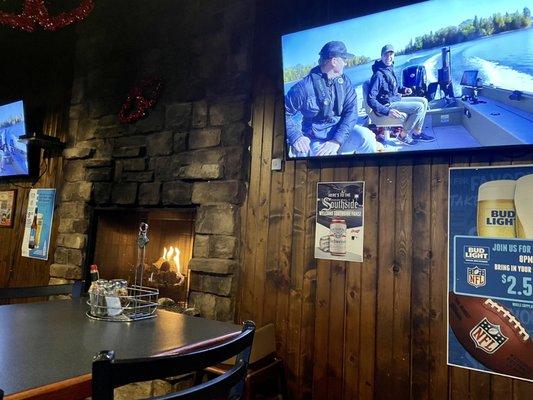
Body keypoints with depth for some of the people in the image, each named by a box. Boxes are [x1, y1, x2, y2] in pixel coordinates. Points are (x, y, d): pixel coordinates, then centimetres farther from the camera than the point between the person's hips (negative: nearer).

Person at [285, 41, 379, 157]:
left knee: (364, 135, -27)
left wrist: (337, 141, -22)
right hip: (317, 140, -2)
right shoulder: (304, 86, -12)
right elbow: (286, 113, -7)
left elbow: (351, 112, -7)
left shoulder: (344, 81, 2)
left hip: (341, 133, 2)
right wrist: (296, 137, -23)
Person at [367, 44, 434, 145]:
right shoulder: (378, 74, -21)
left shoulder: (390, 69, 7)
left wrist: (403, 89, 5)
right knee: (419, 107, -18)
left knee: (424, 101, 8)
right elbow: (370, 99, -27)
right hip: (387, 104, -9)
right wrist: (387, 111, -35)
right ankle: (404, 135, -3)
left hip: (396, 99, 9)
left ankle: (417, 132, 13)